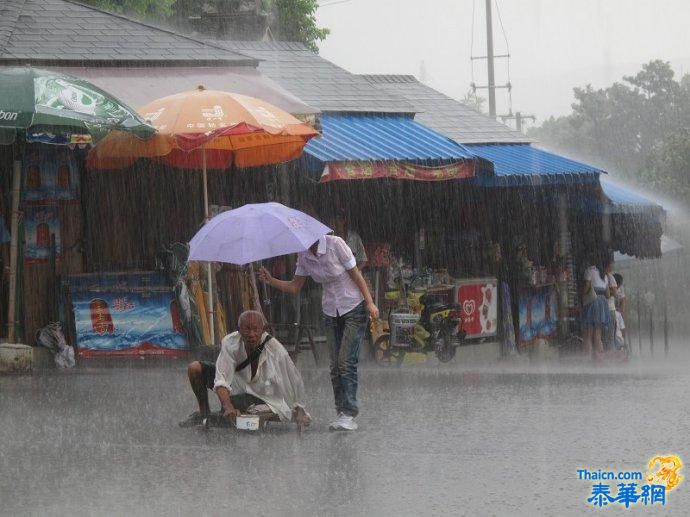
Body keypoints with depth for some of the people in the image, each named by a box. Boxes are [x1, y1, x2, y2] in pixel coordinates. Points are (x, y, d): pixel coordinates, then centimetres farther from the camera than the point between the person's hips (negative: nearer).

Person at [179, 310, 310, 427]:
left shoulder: (277, 352, -31)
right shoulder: (230, 343, -25)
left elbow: (294, 382, -16)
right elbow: (221, 380, -32)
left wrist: (299, 411, -8)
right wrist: (228, 407, -48)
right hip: (236, 385, 3)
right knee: (195, 368, -12)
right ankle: (204, 412, 13)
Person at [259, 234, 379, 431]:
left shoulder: (335, 244, -17)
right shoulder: (304, 256, 0)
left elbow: (356, 275, -12)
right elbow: (294, 287, 7)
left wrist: (370, 303, -14)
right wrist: (271, 281, -8)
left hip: (354, 308, -6)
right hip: (331, 312, 6)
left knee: (347, 362, -14)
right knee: (335, 366, 1)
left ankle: (349, 415, -15)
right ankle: (342, 412, 5)